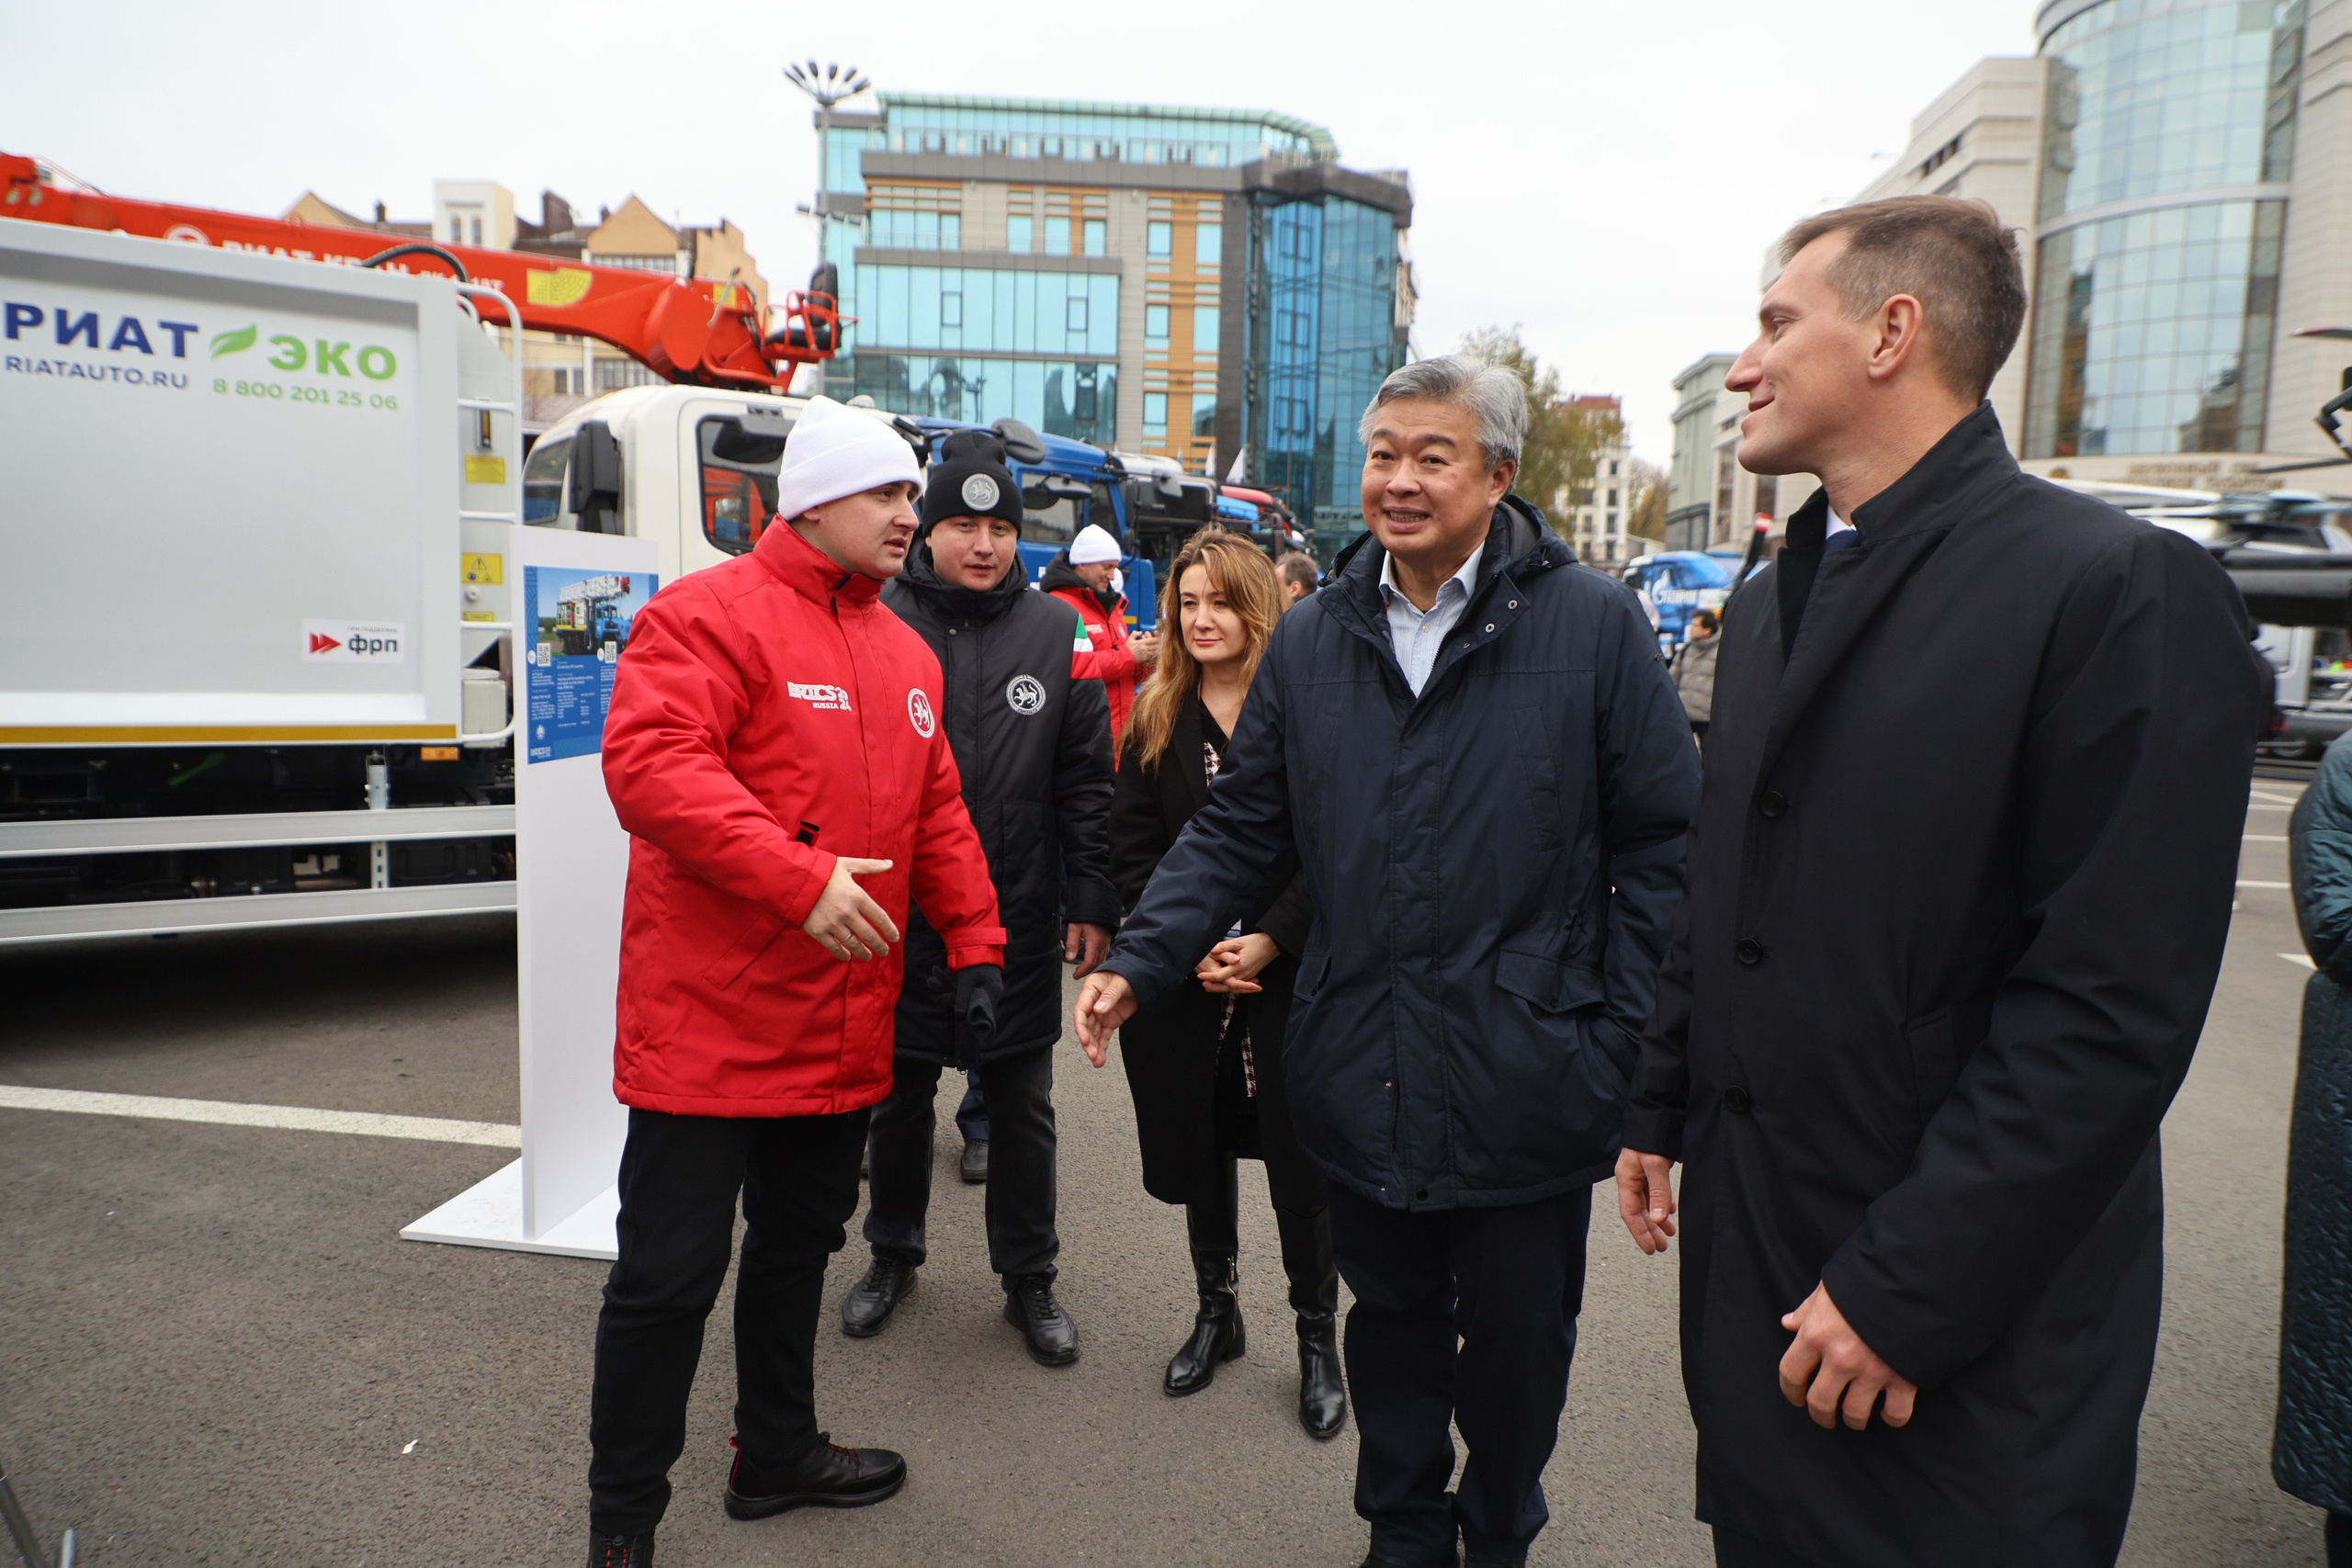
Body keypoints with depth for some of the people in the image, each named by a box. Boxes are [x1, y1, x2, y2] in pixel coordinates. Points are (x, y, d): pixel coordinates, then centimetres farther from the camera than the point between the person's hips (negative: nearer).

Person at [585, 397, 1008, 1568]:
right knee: (670, 1272, 4)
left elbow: (937, 815, 17)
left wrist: (974, 945, 11)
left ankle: (777, 1454, 42)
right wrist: (799, 878, -29)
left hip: (842, 1030, 8)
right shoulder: (711, 615, -11)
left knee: (799, 1244, 22)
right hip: (709, 1021, -7)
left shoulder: (907, 656, 13)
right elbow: (649, 765, -25)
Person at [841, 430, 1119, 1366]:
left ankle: (1028, 1279, 28)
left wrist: (1092, 901, -3)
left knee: (1022, 1106, 11)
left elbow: (1087, 783, 1)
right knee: (899, 1095, 16)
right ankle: (893, 1254, 38)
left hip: (1020, 921, 0)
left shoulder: (1056, 632, 1)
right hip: (898, 912, 0)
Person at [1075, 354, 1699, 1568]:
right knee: (1392, 1326, 20)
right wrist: (1141, 960, -3)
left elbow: (1662, 847, -6)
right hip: (1362, 1079, 3)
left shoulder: (1593, 624, -7)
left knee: (1516, 1339, 17)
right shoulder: (1311, 639, 4)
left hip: (1526, 1084, -2)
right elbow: (1239, 829, 7)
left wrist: (1621, 1036, -9)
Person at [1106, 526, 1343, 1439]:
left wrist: (1271, 938, -17)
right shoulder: (1156, 719, 5)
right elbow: (1132, 850, 2)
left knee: (1300, 1163, 3)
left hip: (1293, 978, -3)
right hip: (1184, 984, 3)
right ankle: (1216, 1312, 36)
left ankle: (1318, 1340, 24)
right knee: (1199, 1151, 14)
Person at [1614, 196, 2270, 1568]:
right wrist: (1663, 1111, 14)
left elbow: (2114, 1006, -20)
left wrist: (1909, 1292, -19)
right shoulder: (1775, 600, 10)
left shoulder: (2123, 590, -15)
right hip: (1749, 1247, 7)